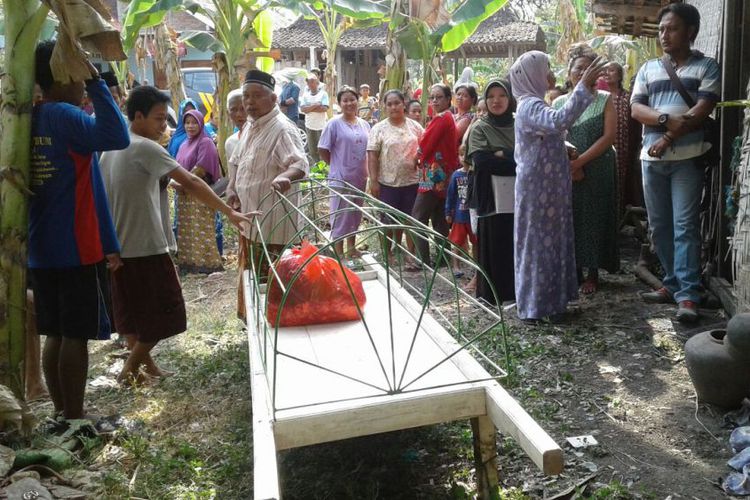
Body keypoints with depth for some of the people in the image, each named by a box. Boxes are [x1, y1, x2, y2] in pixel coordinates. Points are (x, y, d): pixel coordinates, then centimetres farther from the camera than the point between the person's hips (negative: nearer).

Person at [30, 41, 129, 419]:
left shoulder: (30, 118, 13)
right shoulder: (64, 115, -13)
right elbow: (116, 137, -30)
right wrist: (96, 81, -19)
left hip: (41, 251, 8)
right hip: (78, 249, -8)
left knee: (56, 335, 13)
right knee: (76, 336, 0)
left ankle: (61, 412, 23)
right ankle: (74, 420, 8)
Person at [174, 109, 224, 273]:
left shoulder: (205, 142, -6)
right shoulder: (184, 145, 20)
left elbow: (201, 168, -15)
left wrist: (183, 184, -12)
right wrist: (174, 181, -4)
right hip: (184, 195, 8)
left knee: (201, 231, -10)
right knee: (186, 230, 8)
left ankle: (208, 263, -6)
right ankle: (188, 262, 13)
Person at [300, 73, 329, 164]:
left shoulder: (323, 93, -3)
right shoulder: (306, 95, 8)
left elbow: (325, 108, -14)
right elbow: (302, 109, -4)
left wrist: (309, 108, -10)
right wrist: (315, 105, -14)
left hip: (321, 125, -4)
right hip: (309, 125, 4)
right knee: (312, 149, 9)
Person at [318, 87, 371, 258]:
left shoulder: (364, 124, 8)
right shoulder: (334, 124, -9)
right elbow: (323, 151, -7)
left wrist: (365, 170, 7)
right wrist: (338, 166, -2)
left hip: (360, 178, 6)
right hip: (341, 179, -6)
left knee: (355, 216, 17)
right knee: (340, 217, 0)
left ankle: (351, 249, 33)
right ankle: (339, 255, 9)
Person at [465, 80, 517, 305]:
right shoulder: (480, 128, 4)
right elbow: (481, 160, -12)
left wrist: (501, 155, -7)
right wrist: (517, 159, -10)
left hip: (520, 198, 3)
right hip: (493, 199, -3)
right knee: (494, 249, -1)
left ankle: (519, 292, 17)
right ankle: (494, 294, 10)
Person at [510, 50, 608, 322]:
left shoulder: (534, 104, 17)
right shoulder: (530, 106, -17)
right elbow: (559, 121, -37)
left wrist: (568, 152, 16)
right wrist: (583, 86, -35)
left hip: (545, 186, 10)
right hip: (538, 187, -10)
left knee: (548, 240, 14)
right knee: (539, 242, -4)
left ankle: (547, 300, 23)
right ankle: (536, 305, 5)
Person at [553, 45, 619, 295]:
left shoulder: (605, 100, 1)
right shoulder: (559, 103, 7)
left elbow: (609, 136, -8)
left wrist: (580, 161, -16)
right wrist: (569, 165, -13)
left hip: (598, 170, -2)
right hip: (567, 172, 2)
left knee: (595, 218, 2)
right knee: (571, 218, 3)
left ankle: (593, 273, 12)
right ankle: (574, 270, 16)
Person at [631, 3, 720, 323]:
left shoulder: (706, 67, 4)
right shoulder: (648, 69, 15)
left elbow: (703, 110, -8)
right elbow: (636, 108, 2)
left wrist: (668, 138, -15)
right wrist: (667, 119, -15)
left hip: (687, 158, -4)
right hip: (652, 159, 5)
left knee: (685, 226, -9)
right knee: (659, 226, 7)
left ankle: (688, 294, -8)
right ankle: (673, 283, 18)